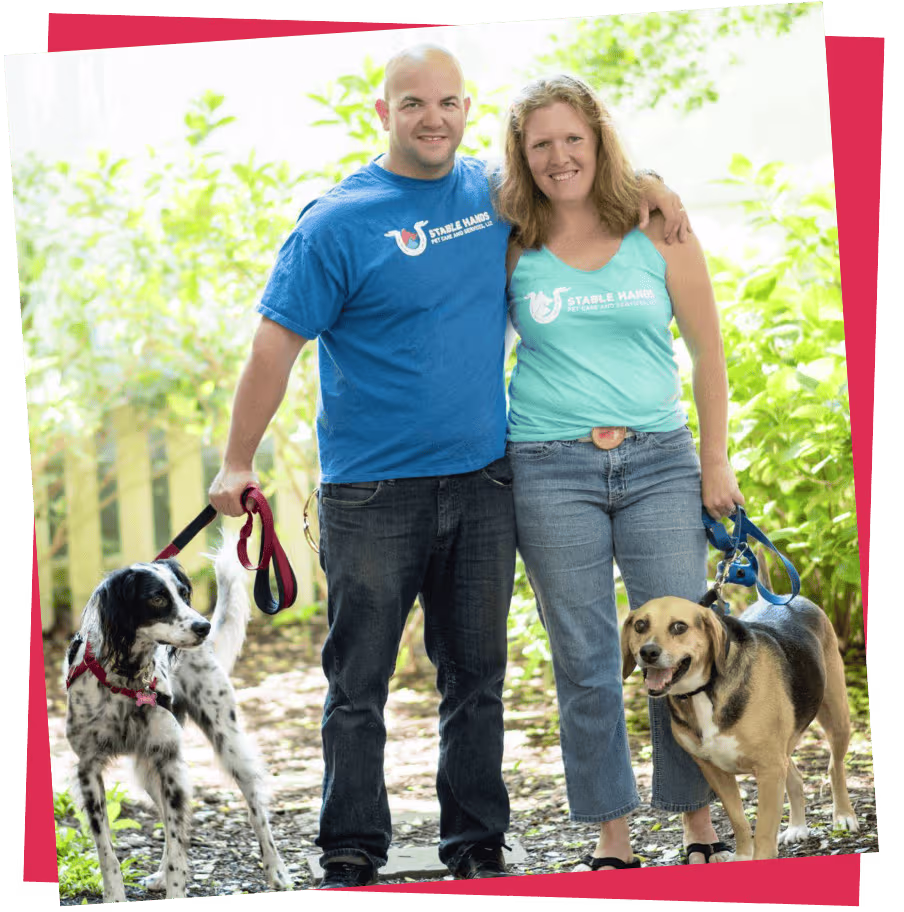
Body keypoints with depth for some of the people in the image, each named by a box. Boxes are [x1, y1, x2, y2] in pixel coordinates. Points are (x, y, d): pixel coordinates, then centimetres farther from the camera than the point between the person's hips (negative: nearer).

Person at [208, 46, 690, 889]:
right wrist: (237, 463, -9)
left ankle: (478, 848, 20)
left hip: (481, 482, 4)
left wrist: (642, 185, 8)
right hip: (370, 493, -4)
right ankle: (350, 856, 11)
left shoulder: (493, 189, 8)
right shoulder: (337, 221, -6)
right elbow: (276, 343, -6)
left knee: (476, 675, 10)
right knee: (358, 681, 1)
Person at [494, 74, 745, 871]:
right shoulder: (512, 249, 4)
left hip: (659, 463, 0)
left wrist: (716, 462, 4)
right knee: (585, 664, 4)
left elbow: (708, 351, 7)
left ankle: (702, 829, 11)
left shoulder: (657, 233, 4)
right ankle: (613, 841, 13)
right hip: (551, 470, 0)